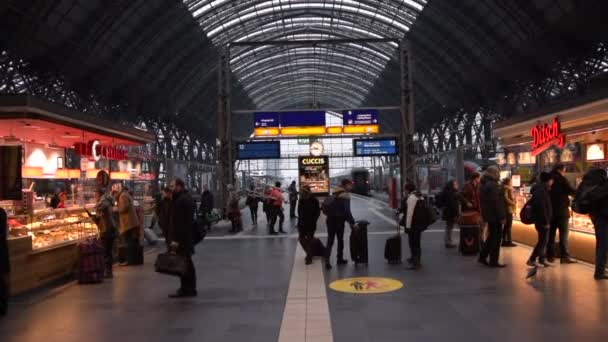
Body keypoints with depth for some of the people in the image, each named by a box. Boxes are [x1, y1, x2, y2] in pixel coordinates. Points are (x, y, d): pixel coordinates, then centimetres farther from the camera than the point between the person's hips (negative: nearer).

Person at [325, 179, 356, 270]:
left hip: (331, 219, 6)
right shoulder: (345, 195, -13)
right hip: (338, 219, -6)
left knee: (330, 240, 5)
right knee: (340, 239, 11)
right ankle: (340, 258, 20)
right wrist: (352, 222, -12)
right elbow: (347, 211, -18)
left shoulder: (335, 194, 12)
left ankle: (327, 260, -3)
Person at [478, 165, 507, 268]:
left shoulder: (483, 185, 12)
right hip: (495, 216, -9)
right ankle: (493, 261, 4)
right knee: (496, 238, -1)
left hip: (488, 215, 9)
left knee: (491, 236, 19)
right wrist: (501, 216, -19)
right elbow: (496, 202, -23)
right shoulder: (492, 185, -19)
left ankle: (482, 257, 20)